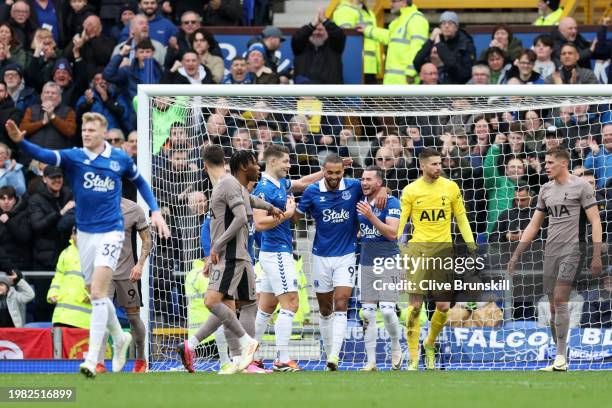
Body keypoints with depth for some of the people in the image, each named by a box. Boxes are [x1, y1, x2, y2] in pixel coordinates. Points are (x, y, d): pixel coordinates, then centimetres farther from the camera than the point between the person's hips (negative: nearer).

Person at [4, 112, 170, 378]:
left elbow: (139, 181, 18)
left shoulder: (120, 159, 0)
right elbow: (44, 155, -21)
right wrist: (20, 142, -40)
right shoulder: (73, 157, -3)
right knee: (95, 293, 14)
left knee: (97, 293, -15)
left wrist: (155, 211, 9)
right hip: (85, 234, 3)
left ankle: (92, 359, -18)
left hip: (110, 232, -3)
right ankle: (120, 338, 39)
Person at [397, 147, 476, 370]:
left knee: (444, 306, 0)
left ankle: (429, 345, 27)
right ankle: (413, 359, -2)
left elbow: (461, 218, 11)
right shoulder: (411, 191, 1)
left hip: (444, 249, 2)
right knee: (415, 304, -8)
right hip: (418, 248, -2)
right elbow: (400, 222, 4)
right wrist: (397, 246, -8)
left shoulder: (451, 187, 5)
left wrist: (471, 245, 5)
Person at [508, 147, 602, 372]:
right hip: (551, 252, 6)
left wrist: (597, 255, -14)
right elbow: (533, 226, 19)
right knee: (554, 306, 4)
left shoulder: (581, 186, -4)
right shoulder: (546, 190, 14)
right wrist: (516, 254, 14)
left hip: (572, 250, -6)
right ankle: (561, 360, 11)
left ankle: (561, 358, -17)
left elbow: (595, 221, -6)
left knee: (560, 299, -18)